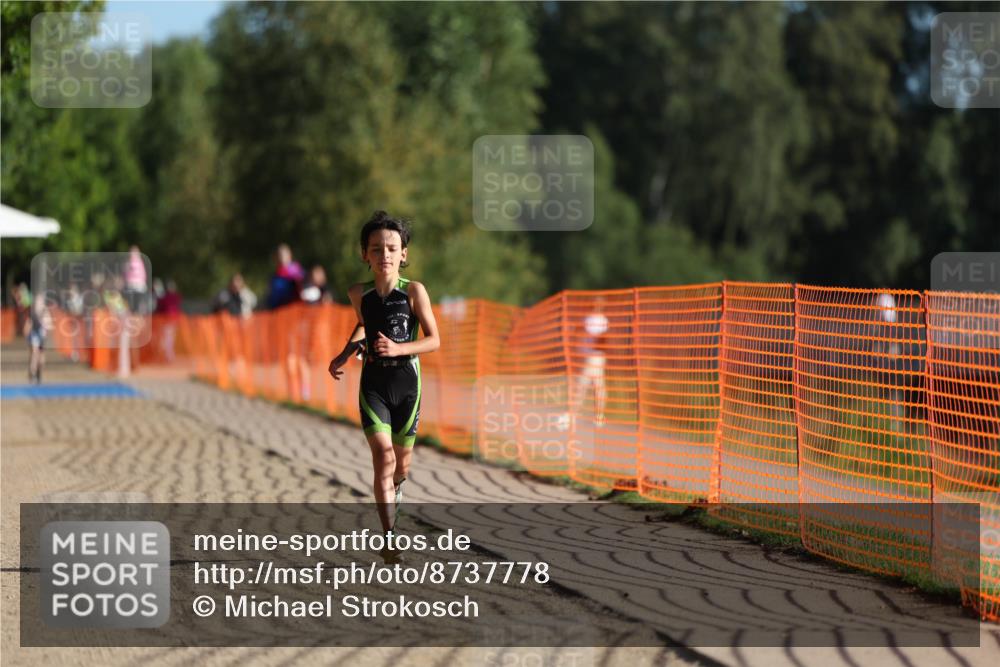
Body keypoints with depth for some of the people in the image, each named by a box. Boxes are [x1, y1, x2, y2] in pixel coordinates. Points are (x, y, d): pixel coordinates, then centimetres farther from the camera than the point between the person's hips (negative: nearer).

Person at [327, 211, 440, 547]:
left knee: (402, 462, 14)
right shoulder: (359, 293, -2)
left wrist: (398, 348, -23)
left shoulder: (414, 291, -10)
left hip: (407, 382, 0)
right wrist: (344, 354, 8)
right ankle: (390, 538, -17)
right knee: (383, 456, -16)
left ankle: (395, 490, 52)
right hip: (373, 383, 0)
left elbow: (434, 340, -9)